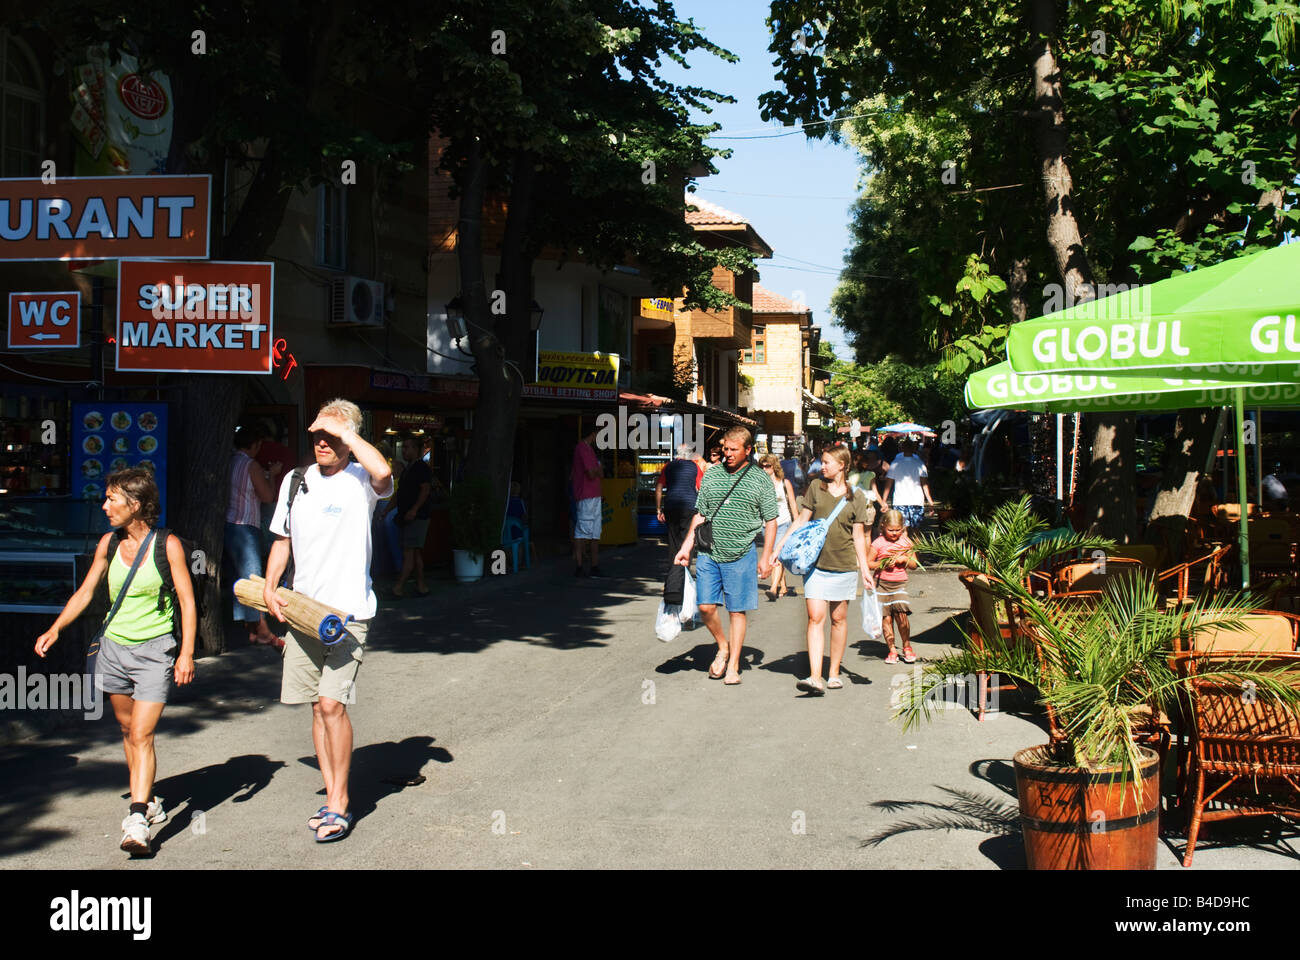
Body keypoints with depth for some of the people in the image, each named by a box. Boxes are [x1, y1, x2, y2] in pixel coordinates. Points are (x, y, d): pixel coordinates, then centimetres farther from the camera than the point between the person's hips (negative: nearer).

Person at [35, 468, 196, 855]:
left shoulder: (167, 545, -8)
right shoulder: (109, 544, 5)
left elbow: (187, 601, -7)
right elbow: (84, 593, 12)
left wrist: (187, 652, -14)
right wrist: (54, 630, 0)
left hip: (154, 649, -5)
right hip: (114, 646, 5)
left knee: (141, 734, -13)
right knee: (128, 730, 14)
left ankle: (137, 822, -18)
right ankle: (148, 801, 31)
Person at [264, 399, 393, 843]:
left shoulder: (360, 480, -7)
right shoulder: (296, 481, 11)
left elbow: (383, 472, -33)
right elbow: (282, 539, 21)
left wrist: (344, 430, -21)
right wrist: (269, 588, 7)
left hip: (347, 611, -6)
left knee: (332, 702, -13)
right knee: (318, 706, 9)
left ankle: (339, 805, -3)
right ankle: (333, 797, 19)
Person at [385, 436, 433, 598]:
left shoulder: (422, 468, -7)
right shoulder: (406, 470, 21)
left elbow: (426, 490, -18)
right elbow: (398, 495, 24)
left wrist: (414, 509, -26)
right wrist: (385, 511, 17)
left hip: (417, 517, -9)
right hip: (406, 518, 9)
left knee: (409, 552, -12)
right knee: (416, 552, 9)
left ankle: (398, 587, -17)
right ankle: (421, 586, 11)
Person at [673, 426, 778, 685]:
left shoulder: (760, 480, 0)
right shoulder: (711, 475, 8)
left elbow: (770, 521, 3)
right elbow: (700, 515, 13)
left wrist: (766, 557, -2)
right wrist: (686, 547, 7)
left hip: (741, 555, -3)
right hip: (709, 553, 3)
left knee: (737, 611, 3)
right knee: (706, 607, -1)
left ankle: (733, 666, 13)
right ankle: (723, 647, 24)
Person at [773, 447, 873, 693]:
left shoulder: (856, 495, 3)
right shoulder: (815, 488, 6)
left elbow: (858, 536, 5)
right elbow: (801, 521, 10)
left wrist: (865, 569, 2)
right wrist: (780, 545, 3)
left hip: (844, 565, 0)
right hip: (815, 562, 0)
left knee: (838, 618, 8)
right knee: (815, 617, -9)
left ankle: (834, 673, 21)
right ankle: (815, 678, -15)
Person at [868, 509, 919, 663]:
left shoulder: (906, 542, 5)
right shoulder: (878, 543, -3)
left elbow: (914, 565, 12)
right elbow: (868, 563, -2)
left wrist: (904, 559, -8)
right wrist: (883, 564, -16)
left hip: (900, 583, 1)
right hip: (882, 583, -1)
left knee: (901, 614, -12)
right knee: (886, 617, 1)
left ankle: (907, 647, 6)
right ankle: (891, 650, 10)